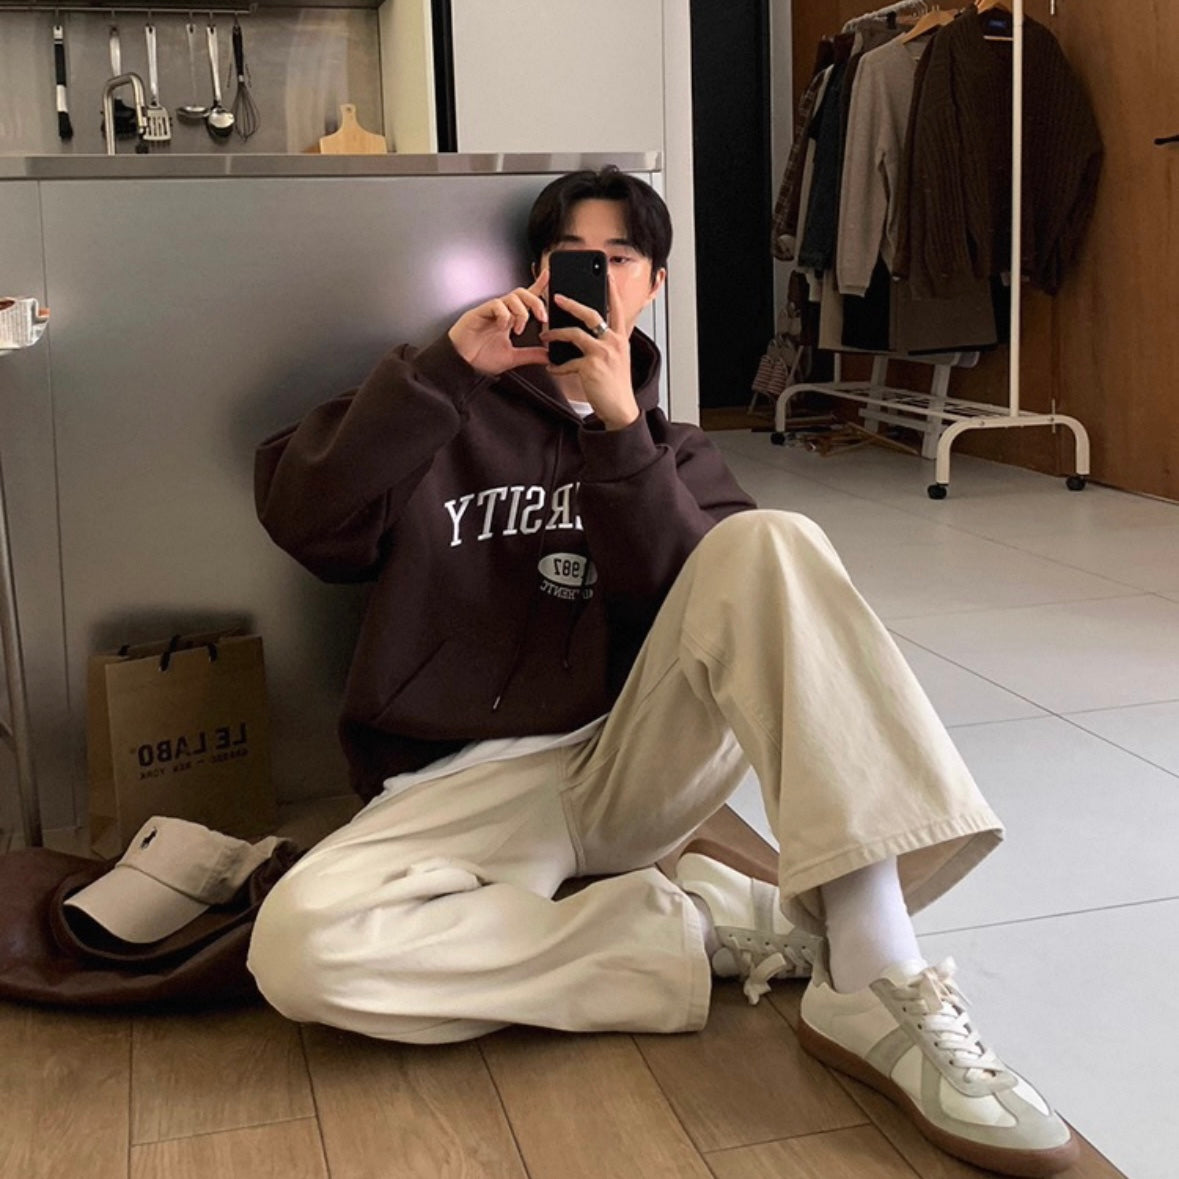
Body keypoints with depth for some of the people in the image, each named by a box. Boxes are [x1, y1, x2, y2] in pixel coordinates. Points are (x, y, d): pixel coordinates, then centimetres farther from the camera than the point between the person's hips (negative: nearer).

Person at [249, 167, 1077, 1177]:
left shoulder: (673, 453, 17)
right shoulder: (451, 416, 12)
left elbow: (694, 611, -5)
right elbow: (304, 521, -7)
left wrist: (619, 426, -14)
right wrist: (443, 366, -12)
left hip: (634, 766, 2)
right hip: (467, 782, -1)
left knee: (767, 546, -25)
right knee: (297, 948, -33)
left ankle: (874, 987, -35)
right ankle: (704, 930, -21)